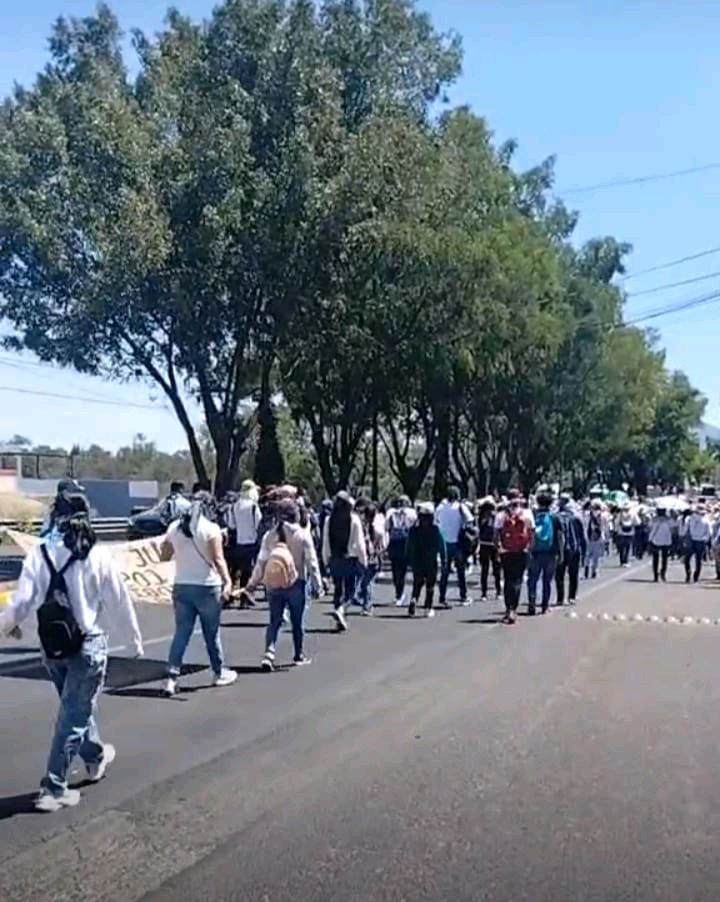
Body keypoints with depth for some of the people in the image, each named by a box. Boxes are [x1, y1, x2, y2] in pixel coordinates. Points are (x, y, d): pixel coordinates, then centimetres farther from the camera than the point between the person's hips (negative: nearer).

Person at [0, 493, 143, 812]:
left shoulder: (40, 553, -7)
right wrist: (134, 640, 6)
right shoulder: (98, 557, -12)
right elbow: (119, 604, -6)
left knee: (75, 707, 24)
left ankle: (95, 757, 45)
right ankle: (54, 788, 6)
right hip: (88, 645, -4)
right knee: (74, 715, 6)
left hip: (52, 646, 4)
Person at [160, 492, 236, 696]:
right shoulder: (211, 528, -10)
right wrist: (227, 581, -23)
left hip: (182, 586, 4)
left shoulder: (174, 527, 5)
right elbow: (218, 559, -19)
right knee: (212, 633, 11)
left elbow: (164, 556, 13)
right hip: (207, 587, -4)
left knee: (181, 633, 7)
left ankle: (172, 677, -3)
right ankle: (219, 673, 27)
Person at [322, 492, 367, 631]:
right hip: (350, 558, -3)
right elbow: (359, 542, -8)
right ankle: (340, 609, -21)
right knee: (350, 588, 5)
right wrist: (363, 560, -1)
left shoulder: (329, 520, -1)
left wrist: (326, 560, 12)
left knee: (337, 589, 14)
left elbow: (325, 542, 3)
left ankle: (340, 621, 17)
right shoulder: (354, 519, -10)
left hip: (334, 559, 3)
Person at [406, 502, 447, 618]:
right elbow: (441, 546, -6)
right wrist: (443, 560, 0)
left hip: (417, 562, 2)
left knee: (417, 585, 13)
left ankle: (413, 600, -11)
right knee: (430, 586, 9)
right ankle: (428, 609, 8)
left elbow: (409, 547, 1)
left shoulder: (414, 529, -2)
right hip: (431, 563, -2)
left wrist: (409, 561, 9)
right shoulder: (436, 529, -8)